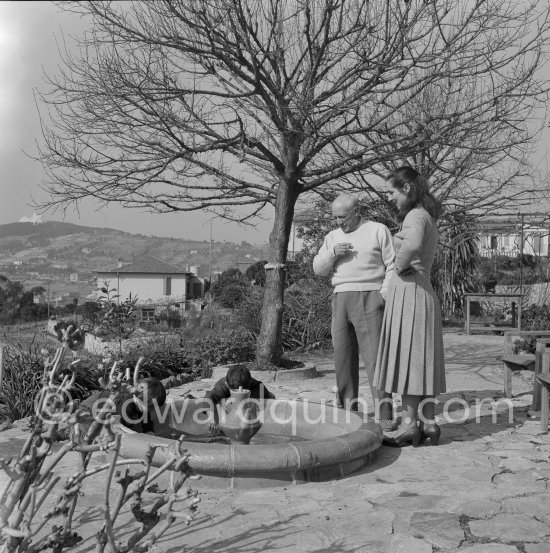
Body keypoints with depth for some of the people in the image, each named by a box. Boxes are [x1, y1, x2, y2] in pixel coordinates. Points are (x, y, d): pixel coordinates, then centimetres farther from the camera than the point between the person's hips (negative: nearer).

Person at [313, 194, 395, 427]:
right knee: (343, 357, 4)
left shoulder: (378, 230, 3)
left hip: (369, 298, -5)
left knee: (375, 357, -10)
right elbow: (318, 269, 11)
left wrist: (385, 294, -13)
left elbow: (392, 266, 0)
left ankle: (384, 414, -8)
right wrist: (332, 253, -8)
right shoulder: (332, 237, 17)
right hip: (341, 300, 5)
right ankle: (348, 408, 14)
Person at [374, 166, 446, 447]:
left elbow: (412, 245, -34)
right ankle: (428, 422, 13)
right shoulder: (427, 216, 19)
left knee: (407, 357, -6)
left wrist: (399, 265, -18)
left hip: (409, 290, -10)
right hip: (421, 290, 10)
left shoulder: (416, 215, -12)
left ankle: (409, 424, -1)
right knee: (421, 359, 9)